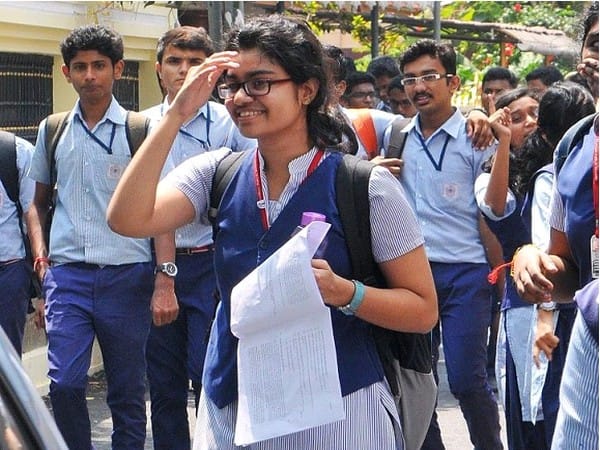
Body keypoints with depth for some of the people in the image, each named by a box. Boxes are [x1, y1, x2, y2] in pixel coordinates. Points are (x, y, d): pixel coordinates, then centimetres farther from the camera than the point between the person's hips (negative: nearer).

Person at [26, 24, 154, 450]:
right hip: (67, 272, 2)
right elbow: (39, 201, 20)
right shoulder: (52, 131, 10)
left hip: (127, 273, -2)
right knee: (64, 383, -8)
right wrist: (40, 251, 4)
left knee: (127, 391, 6)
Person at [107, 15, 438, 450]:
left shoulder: (365, 186, -9)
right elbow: (128, 219, -14)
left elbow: (423, 310, -7)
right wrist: (176, 115, -14)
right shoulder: (216, 173, 2)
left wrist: (341, 291, -25)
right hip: (230, 408, 4)